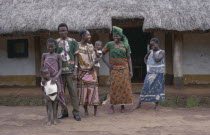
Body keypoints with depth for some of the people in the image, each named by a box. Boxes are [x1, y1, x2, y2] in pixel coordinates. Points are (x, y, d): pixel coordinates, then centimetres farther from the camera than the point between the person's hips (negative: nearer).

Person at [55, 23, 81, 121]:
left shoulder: (73, 41, 6)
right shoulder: (56, 42, 8)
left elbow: (76, 56, 5)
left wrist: (75, 69, -5)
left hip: (70, 70, -1)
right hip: (59, 71, 2)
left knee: (73, 91, -2)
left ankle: (76, 112, 4)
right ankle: (64, 112, 17)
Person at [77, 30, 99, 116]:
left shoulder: (91, 46, 8)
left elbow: (96, 59, 9)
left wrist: (94, 62, -12)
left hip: (91, 72, 2)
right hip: (82, 72, -2)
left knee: (93, 89, -2)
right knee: (83, 91, 2)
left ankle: (95, 110, 8)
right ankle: (85, 110, 15)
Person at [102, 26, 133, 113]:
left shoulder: (125, 45, 1)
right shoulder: (110, 44, 0)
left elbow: (129, 58, 2)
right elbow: (102, 54, 6)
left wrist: (131, 71, -2)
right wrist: (107, 63, -3)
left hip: (124, 68, 1)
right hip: (114, 69, -1)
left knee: (124, 86, 2)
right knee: (114, 86, -1)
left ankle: (123, 105, 12)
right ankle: (112, 106, 5)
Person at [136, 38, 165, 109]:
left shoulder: (162, 52, -6)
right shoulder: (150, 52, 6)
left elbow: (157, 60, -21)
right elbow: (145, 58, 24)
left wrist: (154, 52, -11)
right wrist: (147, 65, 9)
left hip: (158, 73, -3)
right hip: (150, 73, 3)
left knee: (157, 87, 1)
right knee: (146, 87, -1)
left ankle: (156, 104, 12)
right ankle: (139, 103, 2)